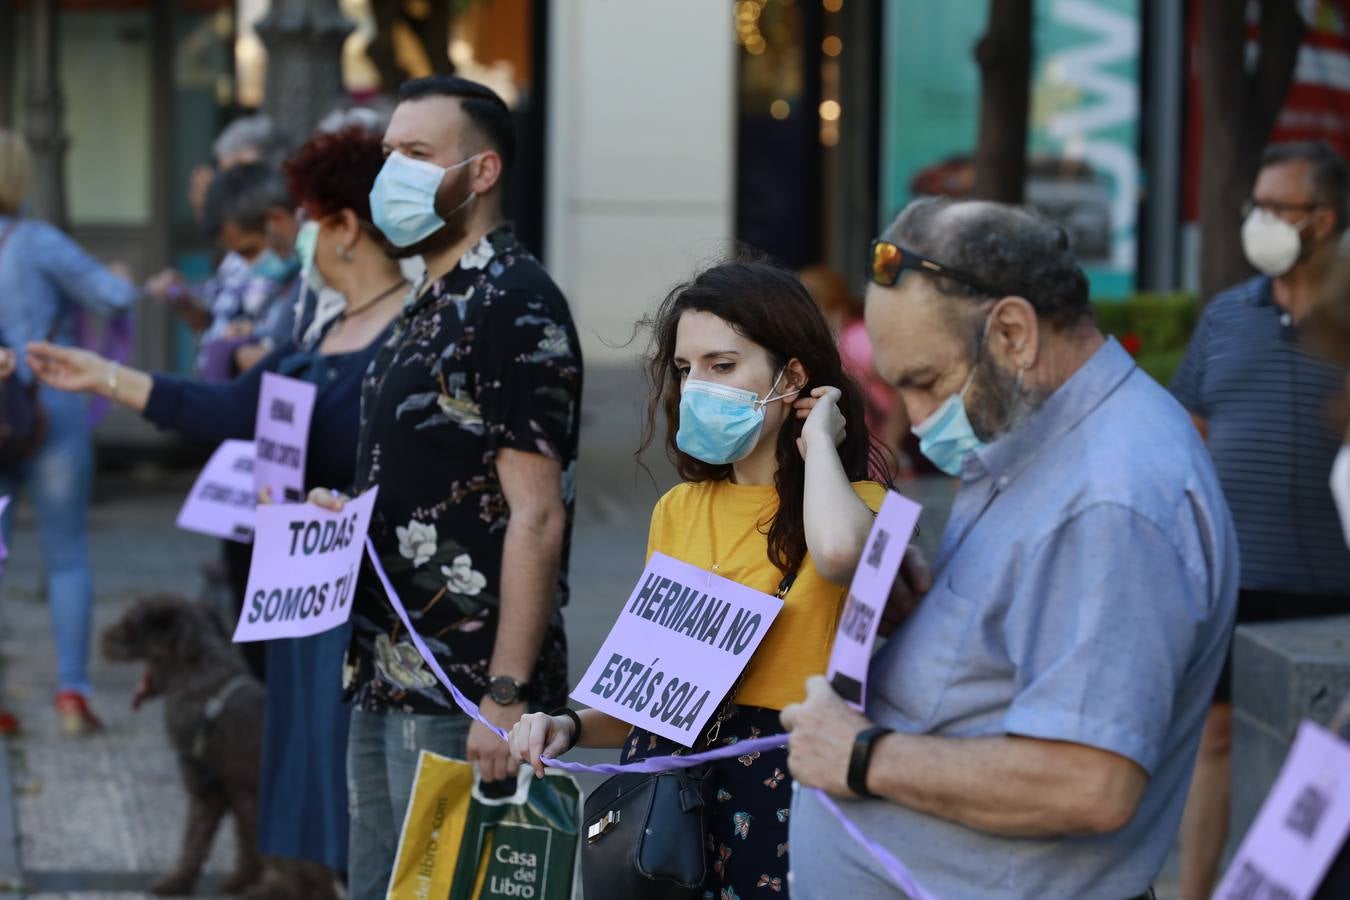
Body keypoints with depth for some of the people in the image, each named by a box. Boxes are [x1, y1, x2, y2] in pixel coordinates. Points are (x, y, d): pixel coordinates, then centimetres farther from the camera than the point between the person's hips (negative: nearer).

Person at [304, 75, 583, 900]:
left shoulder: (514, 306, -13)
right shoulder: (433, 308, 16)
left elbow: (536, 516, -18)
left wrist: (507, 697, -22)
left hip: (463, 696, -10)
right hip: (388, 679, 10)